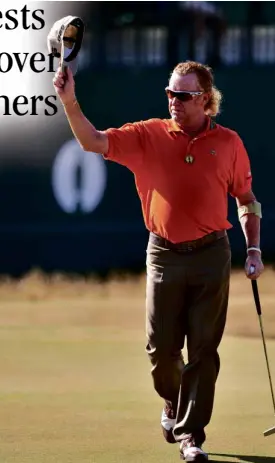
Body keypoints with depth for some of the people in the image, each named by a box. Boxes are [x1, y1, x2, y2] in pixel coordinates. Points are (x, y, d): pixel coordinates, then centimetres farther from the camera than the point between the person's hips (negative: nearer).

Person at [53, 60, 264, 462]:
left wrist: (254, 249, 4)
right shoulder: (149, 136, 0)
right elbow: (94, 142, -8)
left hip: (211, 254, 0)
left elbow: (246, 199, 11)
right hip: (164, 255, 1)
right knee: (161, 347, 3)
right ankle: (173, 403, 34)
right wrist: (69, 102, -22)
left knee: (203, 350, -2)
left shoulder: (228, 143, 2)